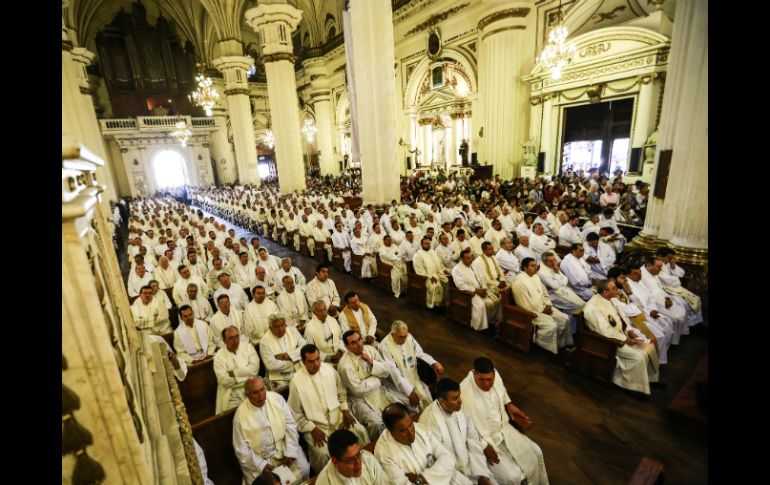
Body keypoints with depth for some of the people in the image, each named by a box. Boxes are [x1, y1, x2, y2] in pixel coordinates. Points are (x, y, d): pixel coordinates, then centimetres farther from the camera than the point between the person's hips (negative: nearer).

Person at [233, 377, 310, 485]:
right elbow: (241, 448, -7)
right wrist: (261, 465, -14)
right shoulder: (240, 414, -12)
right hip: (259, 457, -1)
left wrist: (290, 453, -12)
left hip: (284, 447, 2)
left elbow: (290, 425, -4)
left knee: (303, 469, -15)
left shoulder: (277, 398, -7)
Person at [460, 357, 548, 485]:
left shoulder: (495, 375, -15)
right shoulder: (465, 392, -34)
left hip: (503, 428, 7)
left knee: (535, 452, 8)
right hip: (482, 439, -6)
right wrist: (484, 446, -21)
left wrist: (509, 405, -1)